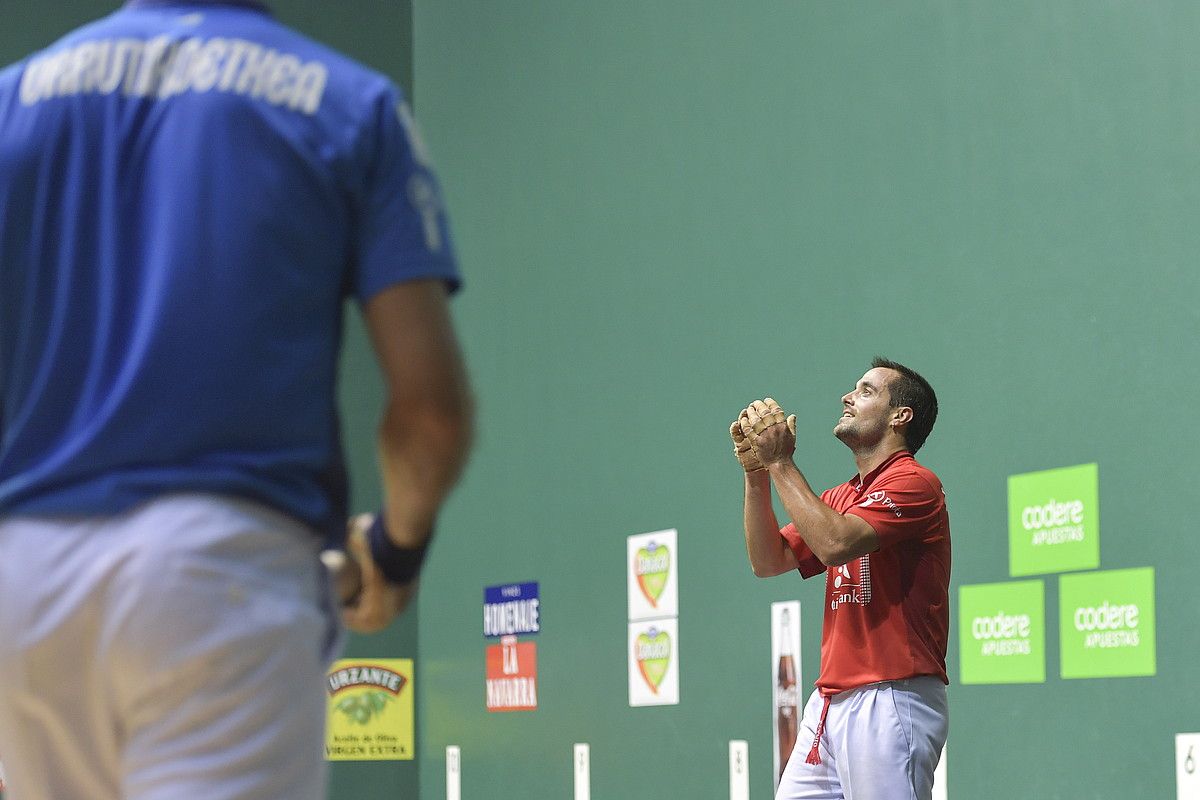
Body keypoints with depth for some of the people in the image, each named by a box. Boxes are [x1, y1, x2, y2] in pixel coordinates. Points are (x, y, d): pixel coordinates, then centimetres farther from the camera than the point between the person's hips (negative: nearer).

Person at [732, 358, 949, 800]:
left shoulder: (913, 482, -7)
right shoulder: (841, 496, 21)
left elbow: (835, 543, -20)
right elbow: (768, 561, 17)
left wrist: (781, 463, -10)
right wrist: (756, 472, 7)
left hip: (890, 701, -9)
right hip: (828, 701, 9)